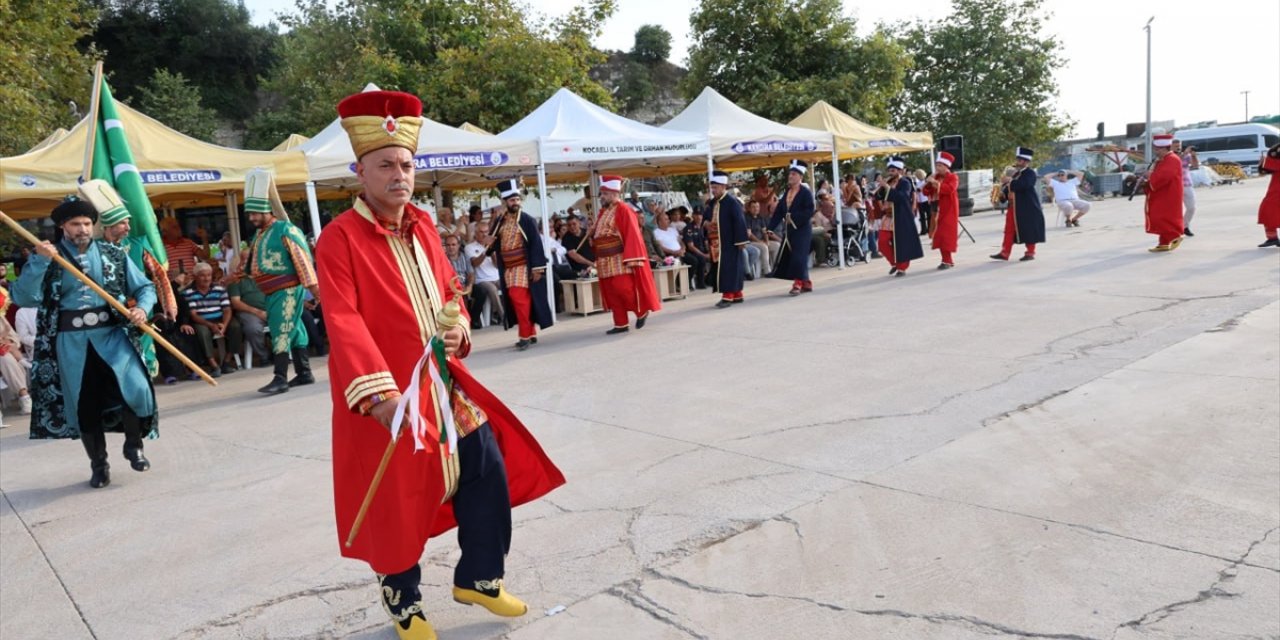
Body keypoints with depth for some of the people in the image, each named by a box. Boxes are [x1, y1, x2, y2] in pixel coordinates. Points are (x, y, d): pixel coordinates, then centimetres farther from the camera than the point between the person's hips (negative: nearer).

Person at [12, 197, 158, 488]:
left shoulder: (113, 254, 6)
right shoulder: (46, 258, 3)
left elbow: (145, 287, 9)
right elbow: (23, 298, -8)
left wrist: (141, 308, -11)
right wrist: (40, 261, -18)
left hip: (112, 334, 0)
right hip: (71, 342, 0)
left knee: (135, 388, -17)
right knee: (84, 405, 7)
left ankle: (134, 445, 9)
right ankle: (99, 464, 24)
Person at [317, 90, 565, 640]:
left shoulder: (423, 225, 8)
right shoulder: (339, 239, -13)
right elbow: (344, 323, -22)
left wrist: (459, 328, -6)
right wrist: (380, 393, -33)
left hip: (443, 383, 7)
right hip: (386, 396, -6)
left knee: (489, 474, 10)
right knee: (398, 502, 6)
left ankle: (478, 577, 31)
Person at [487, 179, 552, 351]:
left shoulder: (527, 220, -5)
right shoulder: (499, 222, 9)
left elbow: (536, 244, -9)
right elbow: (494, 242, 17)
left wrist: (537, 267, -15)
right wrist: (492, 249, -8)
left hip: (523, 267, -6)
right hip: (507, 269, 6)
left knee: (520, 299, -15)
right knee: (515, 300, 9)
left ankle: (525, 336, -8)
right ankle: (531, 334, 20)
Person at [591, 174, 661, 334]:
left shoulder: (624, 210, -11)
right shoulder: (603, 211, 15)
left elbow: (631, 235, -17)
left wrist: (630, 259, -22)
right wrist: (592, 235, 0)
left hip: (620, 260, -8)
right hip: (606, 261, 8)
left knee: (623, 289, -12)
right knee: (612, 293, 6)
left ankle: (642, 312, 10)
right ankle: (621, 324, 12)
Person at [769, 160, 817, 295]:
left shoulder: (806, 192, -8)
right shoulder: (787, 192, 12)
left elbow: (809, 212, -16)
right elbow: (778, 211, 7)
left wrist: (793, 217, -21)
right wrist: (770, 228, 0)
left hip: (802, 230, -7)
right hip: (789, 230, 7)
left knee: (799, 257, -10)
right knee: (788, 257, 8)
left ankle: (798, 283, -3)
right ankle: (806, 283, 18)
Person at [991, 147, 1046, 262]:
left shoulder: (1030, 173, -9)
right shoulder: (1016, 173, 16)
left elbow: (1023, 185, -27)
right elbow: (1010, 187, 20)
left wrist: (1009, 181, -22)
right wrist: (1003, 193, 0)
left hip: (1027, 208, -8)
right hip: (1014, 207, 8)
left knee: (1028, 230, 1)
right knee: (1009, 229, 6)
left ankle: (1030, 253, 10)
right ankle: (1005, 252, 8)